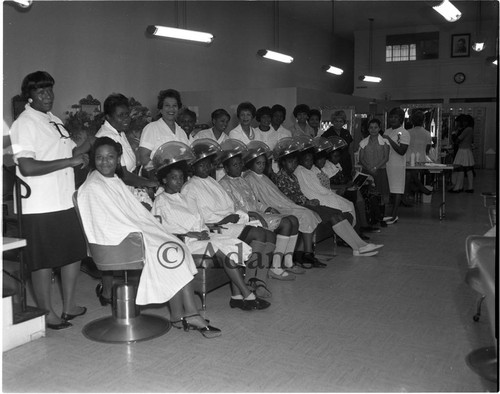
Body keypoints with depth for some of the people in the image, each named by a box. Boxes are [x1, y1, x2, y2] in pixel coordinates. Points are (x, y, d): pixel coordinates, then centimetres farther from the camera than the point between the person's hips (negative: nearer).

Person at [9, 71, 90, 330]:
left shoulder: (54, 121, 14)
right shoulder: (24, 124, -12)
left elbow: (72, 151, 23)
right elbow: (27, 167, -22)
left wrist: (93, 140, 7)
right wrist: (69, 161, -21)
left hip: (65, 202, 9)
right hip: (40, 208, -9)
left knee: (73, 252, 15)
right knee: (43, 261, 4)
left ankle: (69, 306, 29)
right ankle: (47, 313, 19)